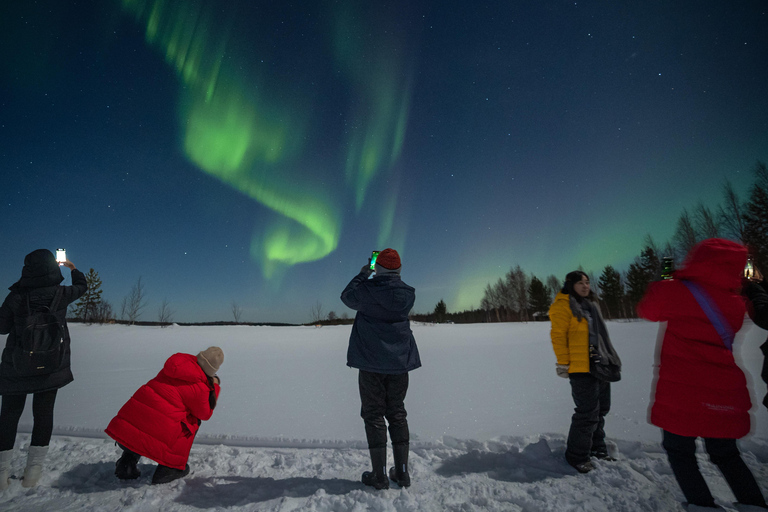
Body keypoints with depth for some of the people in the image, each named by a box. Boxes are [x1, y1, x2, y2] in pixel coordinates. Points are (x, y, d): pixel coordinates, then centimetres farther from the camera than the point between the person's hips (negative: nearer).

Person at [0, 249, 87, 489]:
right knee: (43, 414, 9)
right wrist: (73, 268, 30)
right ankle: (32, 472, 14)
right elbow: (82, 286, 14)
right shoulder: (61, 294, -8)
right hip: (51, 366, 0)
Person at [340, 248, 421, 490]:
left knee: (374, 416, 7)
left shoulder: (367, 289, -12)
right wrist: (372, 277, 18)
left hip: (371, 363, -3)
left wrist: (363, 274, 19)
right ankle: (402, 472, 22)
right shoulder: (407, 293, -3)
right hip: (400, 362, 4)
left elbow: (347, 296, 9)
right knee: (397, 414, 14)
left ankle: (379, 475, 13)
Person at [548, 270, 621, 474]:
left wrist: (608, 360, 20)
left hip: (600, 366, 9)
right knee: (588, 413, -6)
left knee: (600, 409, 18)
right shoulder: (563, 305, -11)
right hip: (581, 368, -9)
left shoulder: (590, 304, 16)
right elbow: (558, 336, -15)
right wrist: (563, 363, -17)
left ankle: (597, 448, 36)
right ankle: (577, 456, 10)